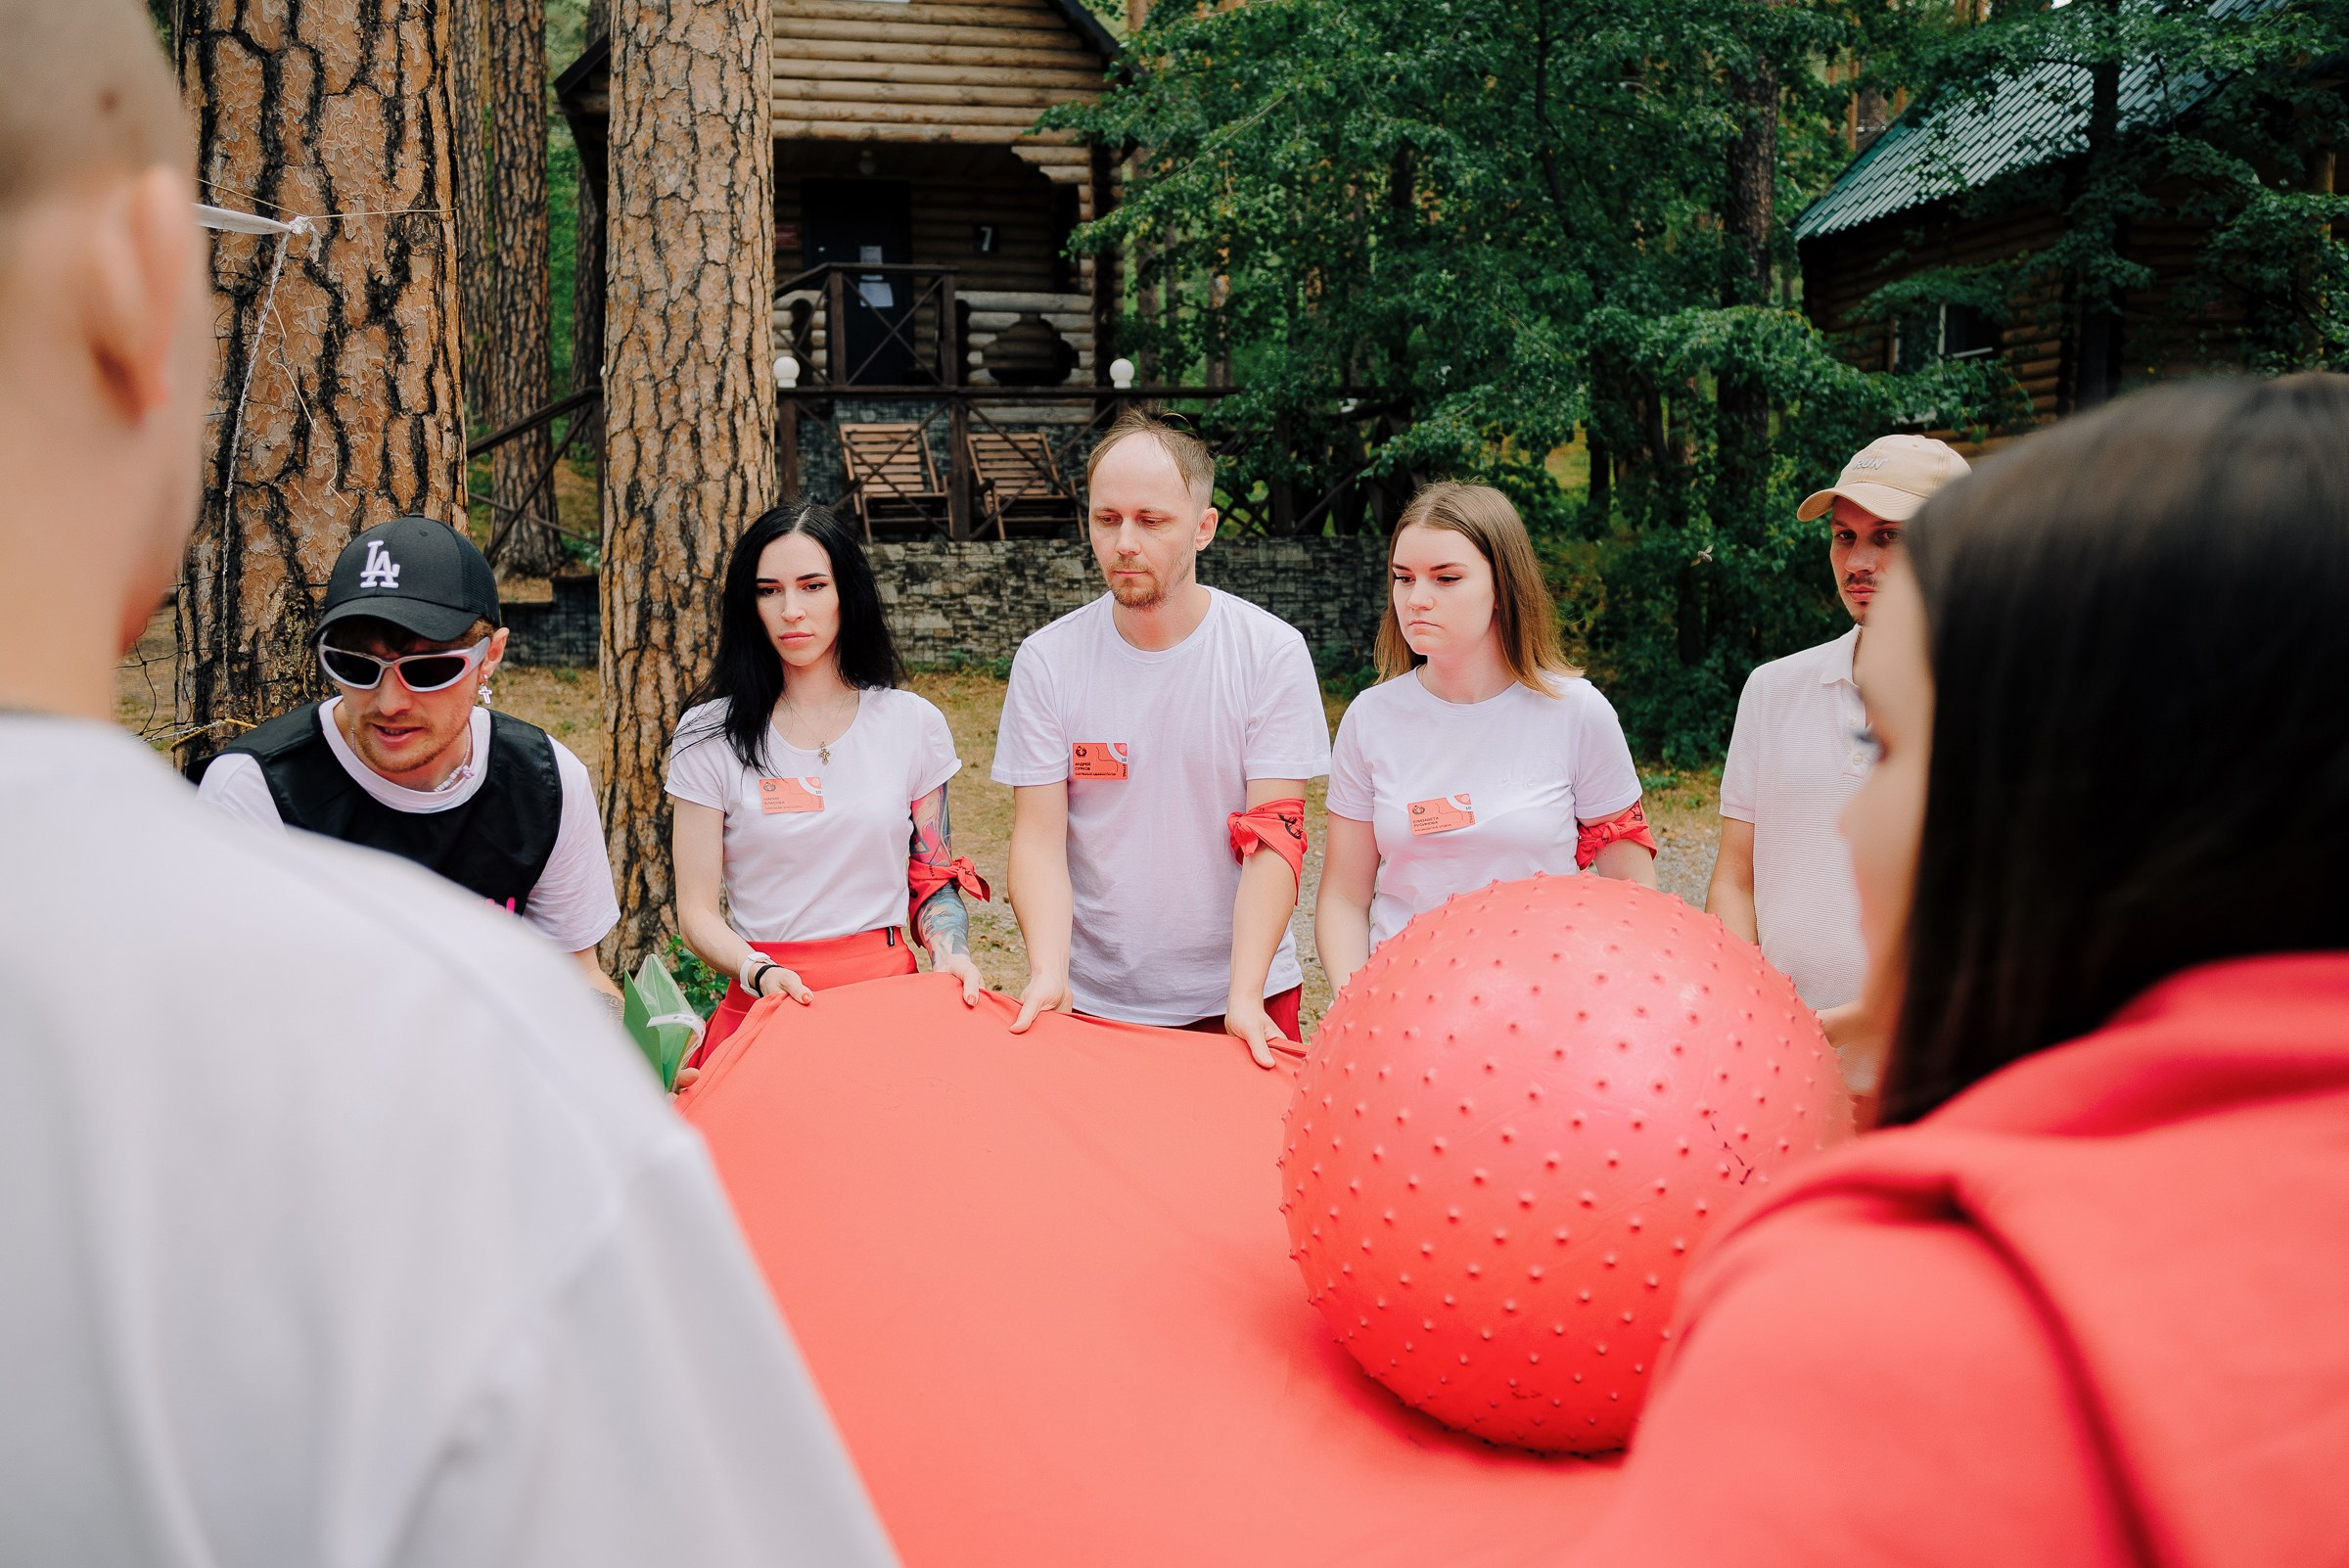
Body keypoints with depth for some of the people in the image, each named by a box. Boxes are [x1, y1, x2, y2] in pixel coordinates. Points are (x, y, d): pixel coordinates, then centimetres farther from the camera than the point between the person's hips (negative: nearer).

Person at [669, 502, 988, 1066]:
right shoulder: (710, 735, 1)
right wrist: (761, 973, -19)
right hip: (763, 1009, -1)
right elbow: (696, 912, 0)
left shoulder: (913, 724, 5)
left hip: (888, 994, 1)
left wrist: (950, 951, -9)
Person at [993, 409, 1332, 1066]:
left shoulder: (1272, 653, -9)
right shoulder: (1046, 660, -5)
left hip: (1240, 997, -1)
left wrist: (1244, 997, -24)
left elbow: (1275, 839, -13)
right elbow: (1040, 838, -7)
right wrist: (1047, 973, -23)